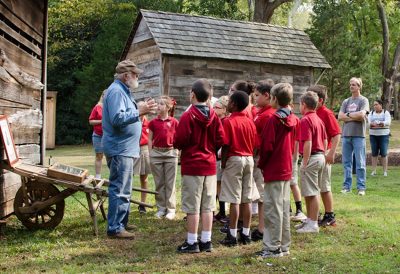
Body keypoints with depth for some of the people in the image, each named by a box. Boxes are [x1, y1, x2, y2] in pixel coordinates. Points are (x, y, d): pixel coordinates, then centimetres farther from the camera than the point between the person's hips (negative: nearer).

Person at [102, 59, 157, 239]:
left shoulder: (122, 91, 18)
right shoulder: (116, 91, -15)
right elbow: (117, 118, -26)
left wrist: (141, 110, 8)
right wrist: (139, 111, -22)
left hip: (124, 149, 11)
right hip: (120, 149, -11)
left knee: (122, 188, 17)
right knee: (120, 190, -8)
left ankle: (121, 222, 26)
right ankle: (115, 228, -4)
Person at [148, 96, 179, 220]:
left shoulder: (174, 122, -1)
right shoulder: (153, 122, 3)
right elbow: (150, 139, 6)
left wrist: (176, 152, -1)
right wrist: (151, 153, 1)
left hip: (170, 153, -2)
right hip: (156, 153, 2)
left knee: (170, 183, 3)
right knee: (159, 183, 8)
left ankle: (171, 209, 8)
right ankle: (161, 208, 15)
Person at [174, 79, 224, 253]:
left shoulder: (187, 116, -13)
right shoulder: (214, 116, 2)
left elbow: (179, 141, -15)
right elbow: (220, 139, 1)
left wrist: (176, 144, 7)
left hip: (191, 166, -5)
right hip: (210, 166, 5)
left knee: (192, 206, 1)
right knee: (208, 206, 10)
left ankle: (191, 242, 6)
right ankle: (206, 241, 15)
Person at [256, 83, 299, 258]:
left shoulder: (273, 119, -15)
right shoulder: (293, 119, 7)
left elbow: (267, 146, -16)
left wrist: (261, 164, -2)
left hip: (273, 171, -8)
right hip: (287, 169, 8)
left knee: (272, 210, -2)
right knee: (284, 209, 13)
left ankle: (273, 248, 2)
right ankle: (284, 246, 20)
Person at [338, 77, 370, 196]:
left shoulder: (363, 100, 1)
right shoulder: (346, 102, 14)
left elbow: (361, 115, -15)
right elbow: (340, 117, 2)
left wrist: (348, 114, -3)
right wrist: (355, 117, -6)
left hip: (358, 135, -4)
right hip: (346, 134, 5)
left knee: (360, 163, -2)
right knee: (346, 162, 7)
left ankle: (361, 187, 2)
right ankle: (347, 186, 14)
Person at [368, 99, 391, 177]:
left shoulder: (386, 113, 0)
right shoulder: (371, 113, 8)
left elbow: (388, 122, -17)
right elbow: (368, 121, -5)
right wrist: (371, 124, -29)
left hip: (384, 135, -3)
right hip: (373, 135, 3)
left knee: (383, 154, -3)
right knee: (374, 153, 2)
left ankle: (385, 171, 2)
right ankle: (374, 171, 5)